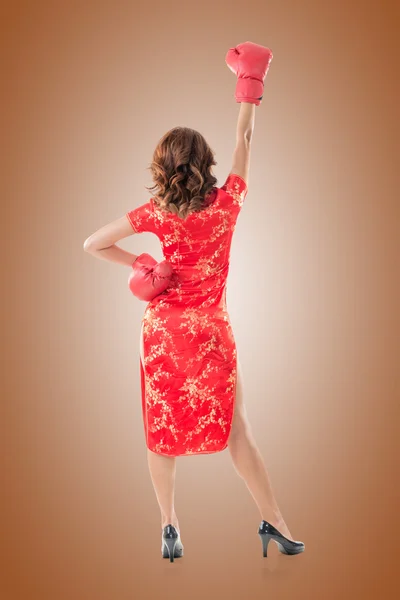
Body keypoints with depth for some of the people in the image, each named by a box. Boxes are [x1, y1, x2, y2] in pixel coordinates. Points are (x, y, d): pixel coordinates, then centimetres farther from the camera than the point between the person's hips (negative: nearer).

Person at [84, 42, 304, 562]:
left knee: (163, 428, 10)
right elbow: (244, 142, 4)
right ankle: (274, 523, 7)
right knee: (234, 428, 5)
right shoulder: (226, 204, -9)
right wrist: (249, 83, 12)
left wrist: (137, 266, 3)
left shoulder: (154, 213, -7)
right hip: (210, 333, -1)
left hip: (162, 329, 1)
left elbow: (93, 244, -4)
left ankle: (170, 528, 14)